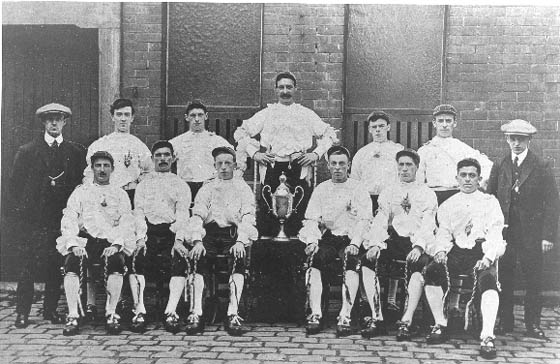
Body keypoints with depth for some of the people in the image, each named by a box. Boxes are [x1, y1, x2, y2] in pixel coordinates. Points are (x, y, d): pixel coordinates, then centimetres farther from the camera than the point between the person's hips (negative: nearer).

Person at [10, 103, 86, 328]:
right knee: (28, 267, -3)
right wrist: (20, 211, -1)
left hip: (63, 218, 1)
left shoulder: (77, 152, 9)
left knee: (56, 268, 3)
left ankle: (51, 310, 14)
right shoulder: (27, 151, 7)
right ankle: (22, 312, 5)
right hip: (34, 218, -1)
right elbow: (16, 184, 7)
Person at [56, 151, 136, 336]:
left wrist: (116, 244, -11)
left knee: (115, 261, -34)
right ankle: (73, 316, -29)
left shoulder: (120, 194, 20)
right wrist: (73, 244, -10)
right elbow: (69, 220, 9)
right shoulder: (80, 191, 21)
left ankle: (111, 314, -28)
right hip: (83, 240, 1)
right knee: (73, 262, -32)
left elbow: (127, 224, 8)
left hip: (111, 242, 0)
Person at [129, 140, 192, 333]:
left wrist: (179, 239, -12)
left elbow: (183, 215, 5)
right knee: (136, 259, -27)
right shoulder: (143, 184, 22)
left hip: (171, 232, -1)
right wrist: (140, 238, -9)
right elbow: (138, 212, 9)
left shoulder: (181, 185, 19)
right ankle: (139, 311, -29)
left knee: (179, 261, -29)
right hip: (148, 232, 1)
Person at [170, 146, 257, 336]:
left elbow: (248, 217, 3)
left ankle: (233, 315, -37)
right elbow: (197, 216, 7)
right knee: (196, 259, -30)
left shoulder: (243, 188, 17)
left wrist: (240, 241, -17)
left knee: (238, 260, -33)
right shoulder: (206, 189, 21)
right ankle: (195, 314, -34)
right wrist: (197, 240, -13)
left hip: (234, 233, -1)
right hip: (209, 234, 1)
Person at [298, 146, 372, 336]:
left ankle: (345, 317, -36)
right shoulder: (320, 189, 18)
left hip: (350, 239, -2)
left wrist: (354, 243, -18)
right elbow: (311, 219, 11)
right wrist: (312, 241, -9)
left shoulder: (359, 189, 10)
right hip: (327, 238, 2)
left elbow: (364, 220, -1)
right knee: (314, 259, -29)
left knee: (352, 262, -33)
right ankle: (315, 314, -32)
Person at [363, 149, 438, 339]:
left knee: (418, 265, -36)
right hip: (393, 240, 3)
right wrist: (375, 244, -11)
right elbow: (380, 221, 9)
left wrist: (418, 246, -20)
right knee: (367, 261, -26)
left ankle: (406, 321, -34)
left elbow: (427, 225, 0)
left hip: (417, 242, -2)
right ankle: (375, 316, -23)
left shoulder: (427, 194, 13)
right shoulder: (388, 192, 21)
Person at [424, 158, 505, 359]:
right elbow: (444, 233, 13)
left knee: (488, 279, -34)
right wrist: (440, 251, -10)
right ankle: (440, 325, -14)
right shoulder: (447, 205, 21)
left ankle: (487, 336, -39)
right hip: (457, 252, 2)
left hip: (482, 252, -2)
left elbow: (495, 234, 0)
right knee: (431, 271, -26)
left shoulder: (490, 202, 12)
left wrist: (488, 257, -18)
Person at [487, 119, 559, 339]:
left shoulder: (541, 168, -1)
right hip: (503, 232, 2)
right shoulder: (499, 167, 8)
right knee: (504, 280, 5)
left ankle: (533, 325, 14)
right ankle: (505, 323, 17)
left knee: (534, 281, 2)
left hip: (531, 234, -2)